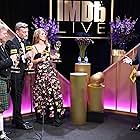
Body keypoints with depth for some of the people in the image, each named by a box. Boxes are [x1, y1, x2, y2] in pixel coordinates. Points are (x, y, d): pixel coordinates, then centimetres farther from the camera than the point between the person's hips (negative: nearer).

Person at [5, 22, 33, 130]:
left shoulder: (25, 42, 12)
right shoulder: (11, 43, -14)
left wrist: (28, 62, 2)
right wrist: (24, 57, -28)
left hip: (22, 74, 8)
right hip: (15, 74, -8)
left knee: (18, 97, 15)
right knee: (16, 98, -2)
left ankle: (16, 120, 25)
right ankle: (18, 122, 7)